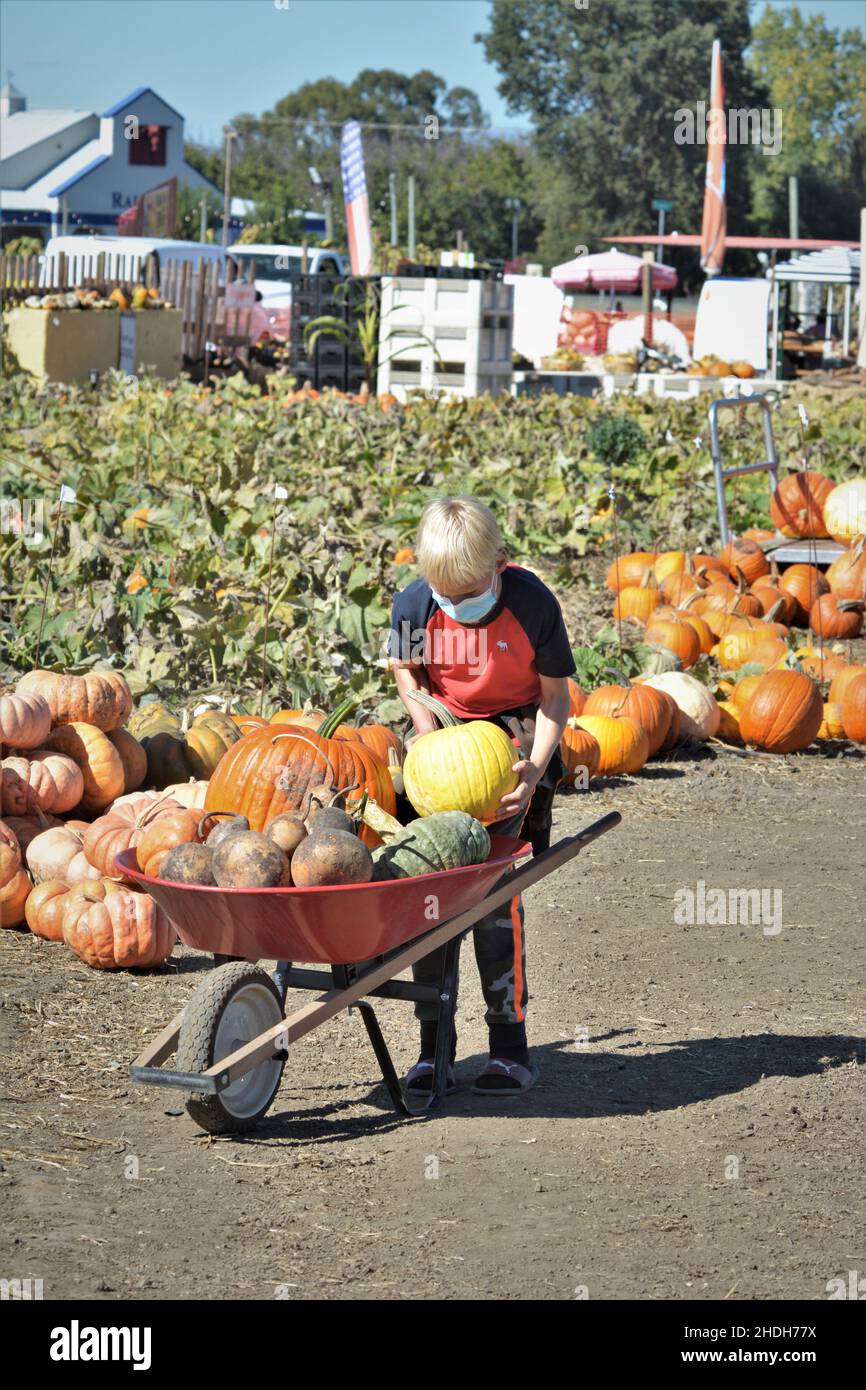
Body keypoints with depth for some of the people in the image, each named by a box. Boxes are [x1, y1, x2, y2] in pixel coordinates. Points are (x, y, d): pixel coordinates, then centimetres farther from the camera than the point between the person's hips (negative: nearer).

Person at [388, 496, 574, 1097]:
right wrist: (430, 734, -10)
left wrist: (535, 769, -25)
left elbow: (555, 696, -11)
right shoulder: (415, 604, -12)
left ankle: (510, 1042, -7)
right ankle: (433, 1045, 2)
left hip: (513, 735, -3)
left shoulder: (532, 602, -20)